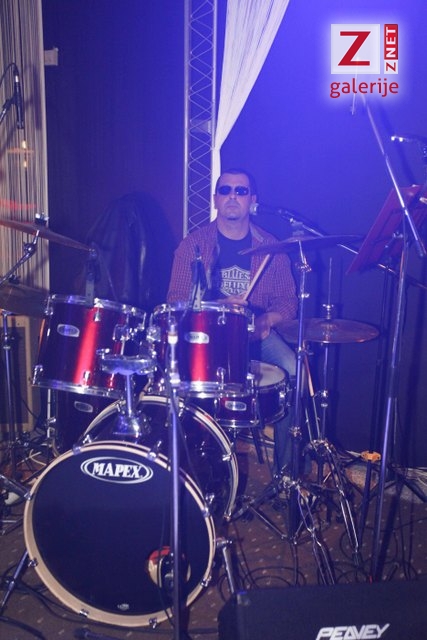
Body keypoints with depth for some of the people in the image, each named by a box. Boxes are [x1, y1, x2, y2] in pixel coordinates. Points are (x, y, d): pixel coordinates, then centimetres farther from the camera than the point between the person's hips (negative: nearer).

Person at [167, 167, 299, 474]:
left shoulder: (271, 247, 4)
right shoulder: (194, 244, 0)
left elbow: (287, 302, 5)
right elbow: (176, 300, -4)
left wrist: (266, 319, -18)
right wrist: (218, 306, -21)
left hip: (257, 333, 1)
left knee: (294, 371, -24)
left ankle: (286, 469, -6)